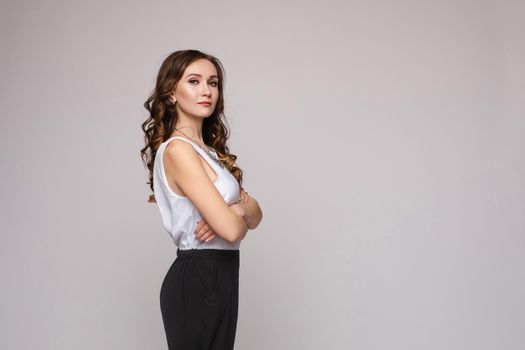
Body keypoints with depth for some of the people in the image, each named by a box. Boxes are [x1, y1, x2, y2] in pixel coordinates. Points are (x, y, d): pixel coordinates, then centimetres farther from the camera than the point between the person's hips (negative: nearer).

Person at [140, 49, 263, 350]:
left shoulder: (207, 149, 12)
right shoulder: (178, 150, -17)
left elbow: (255, 215, 7)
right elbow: (231, 229, -23)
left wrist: (238, 209, -16)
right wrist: (242, 213, -1)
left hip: (217, 277, 9)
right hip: (199, 280, -9)